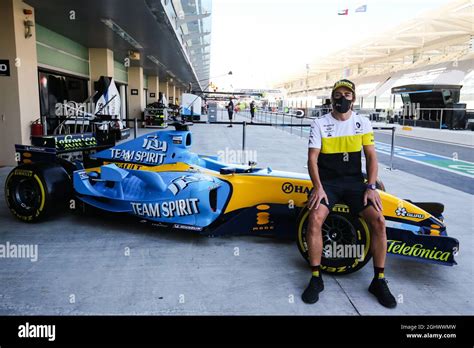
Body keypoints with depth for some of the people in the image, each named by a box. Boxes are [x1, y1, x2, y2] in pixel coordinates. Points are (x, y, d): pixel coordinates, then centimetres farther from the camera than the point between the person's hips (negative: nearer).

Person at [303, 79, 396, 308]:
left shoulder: (363, 123, 6)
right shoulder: (320, 124, 0)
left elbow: (371, 157, 4)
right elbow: (312, 159, -5)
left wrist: (371, 187, -10)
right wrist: (318, 187, -19)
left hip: (355, 182, 2)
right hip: (327, 182, -2)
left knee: (378, 221, -20)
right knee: (314, 219, -29)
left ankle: (379, 281, -2)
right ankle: (315, 279, -13)